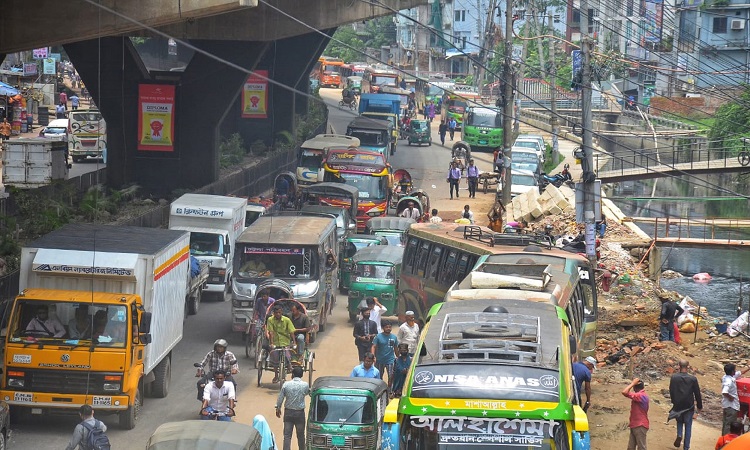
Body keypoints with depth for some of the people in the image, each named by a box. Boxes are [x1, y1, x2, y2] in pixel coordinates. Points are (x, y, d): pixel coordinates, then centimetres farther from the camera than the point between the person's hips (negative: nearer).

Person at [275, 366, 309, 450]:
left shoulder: (286, 385, -10)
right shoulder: (305, 385, -11)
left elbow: (280, 398, -2)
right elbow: (309, 393, 10)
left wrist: (278, 408, 13)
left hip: (288, 412, 0)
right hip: (300, 413, 0)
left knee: (287, 435, 2)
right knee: (300, 435, 14)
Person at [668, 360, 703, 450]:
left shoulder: (674, 378, -8)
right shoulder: (693, 379, -10)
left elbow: (671, 392, 2)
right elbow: (697, 394, -3)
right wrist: (699, 407, 9)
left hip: (678, 405, 1)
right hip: (689, 406, -1)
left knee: (679, 421, 25)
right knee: (688, 426, 9)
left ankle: (679, 435, -2)